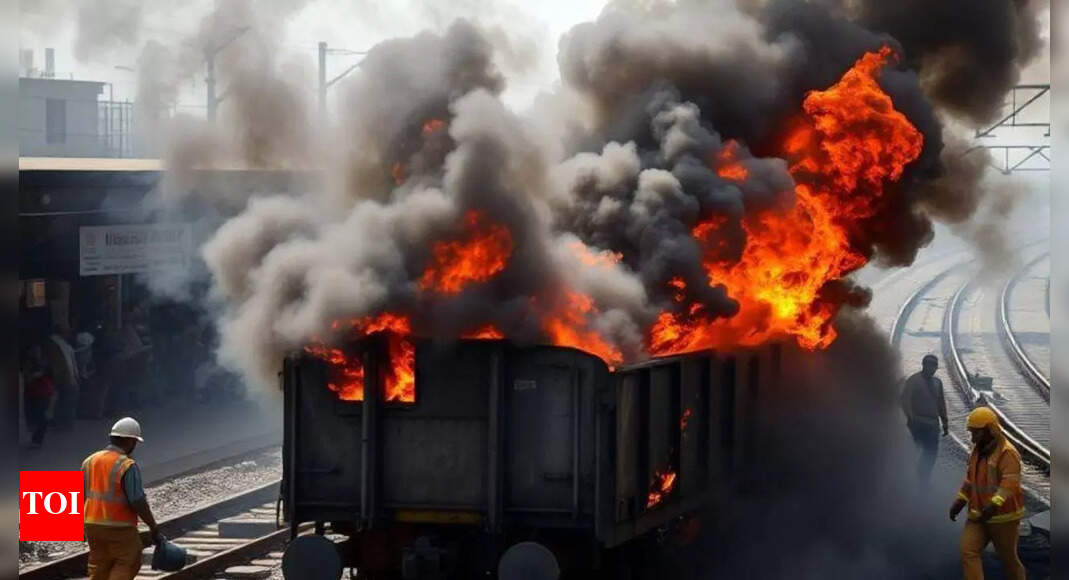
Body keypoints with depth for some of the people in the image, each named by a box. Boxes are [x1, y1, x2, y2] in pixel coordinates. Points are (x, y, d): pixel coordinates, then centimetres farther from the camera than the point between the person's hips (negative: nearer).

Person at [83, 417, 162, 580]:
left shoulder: (89, 461, 5)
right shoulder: (128, 466, -15)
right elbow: (138, 502, -18)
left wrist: (83, 525, 21)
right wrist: (154, 527, -10)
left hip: (93, 524, 6)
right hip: (120, 528, -6)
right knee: (126, 565, 6)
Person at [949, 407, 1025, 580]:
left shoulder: (1007, 453, -16)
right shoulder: (977, 452, 11)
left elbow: (1010, 483, -28)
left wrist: (995, 504, -40)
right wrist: (959, 502, 12)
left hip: (1003, 517, -7)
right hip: (978, 516, 7)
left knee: (1008, 558, 7)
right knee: (968, 552, -11)